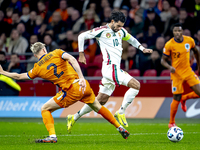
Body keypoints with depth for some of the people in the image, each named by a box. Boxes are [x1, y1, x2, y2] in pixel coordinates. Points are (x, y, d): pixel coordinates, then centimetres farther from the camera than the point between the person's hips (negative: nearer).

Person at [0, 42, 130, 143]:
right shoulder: (57, 53, 8)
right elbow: (71, 59, -11)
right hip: (83, 86, 3)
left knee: (45, 109, 10)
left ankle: (52, 136, -7)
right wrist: (81, 77, -18)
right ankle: (120, 128, 28)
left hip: (71, 92, -3)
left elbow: (19, 76, 17)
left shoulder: (37, 69, 6)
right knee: (98, 107, 26)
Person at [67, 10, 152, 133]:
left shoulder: (121, 31, 16)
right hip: (110, 67, -8)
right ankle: (121, 112, -14)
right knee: (136, 85, -18)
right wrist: (81, 54, 0)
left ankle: (74, 118, 19)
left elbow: (131, 39, 34)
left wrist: (142, 48, 20)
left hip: (115, 69, 8)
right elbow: (82, 36, 0)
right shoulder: (102, 31, -5)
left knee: (101, 100, 11)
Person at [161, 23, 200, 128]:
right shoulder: (169, 45, -13)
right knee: (176, 99, -3)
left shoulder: (189, 40, -3)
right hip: (177, 73, -4)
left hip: (188, 71, 4)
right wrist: (169, 67, -27)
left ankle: (184, 99, 23)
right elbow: (163, 60, -7)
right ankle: (171, 123, 14)